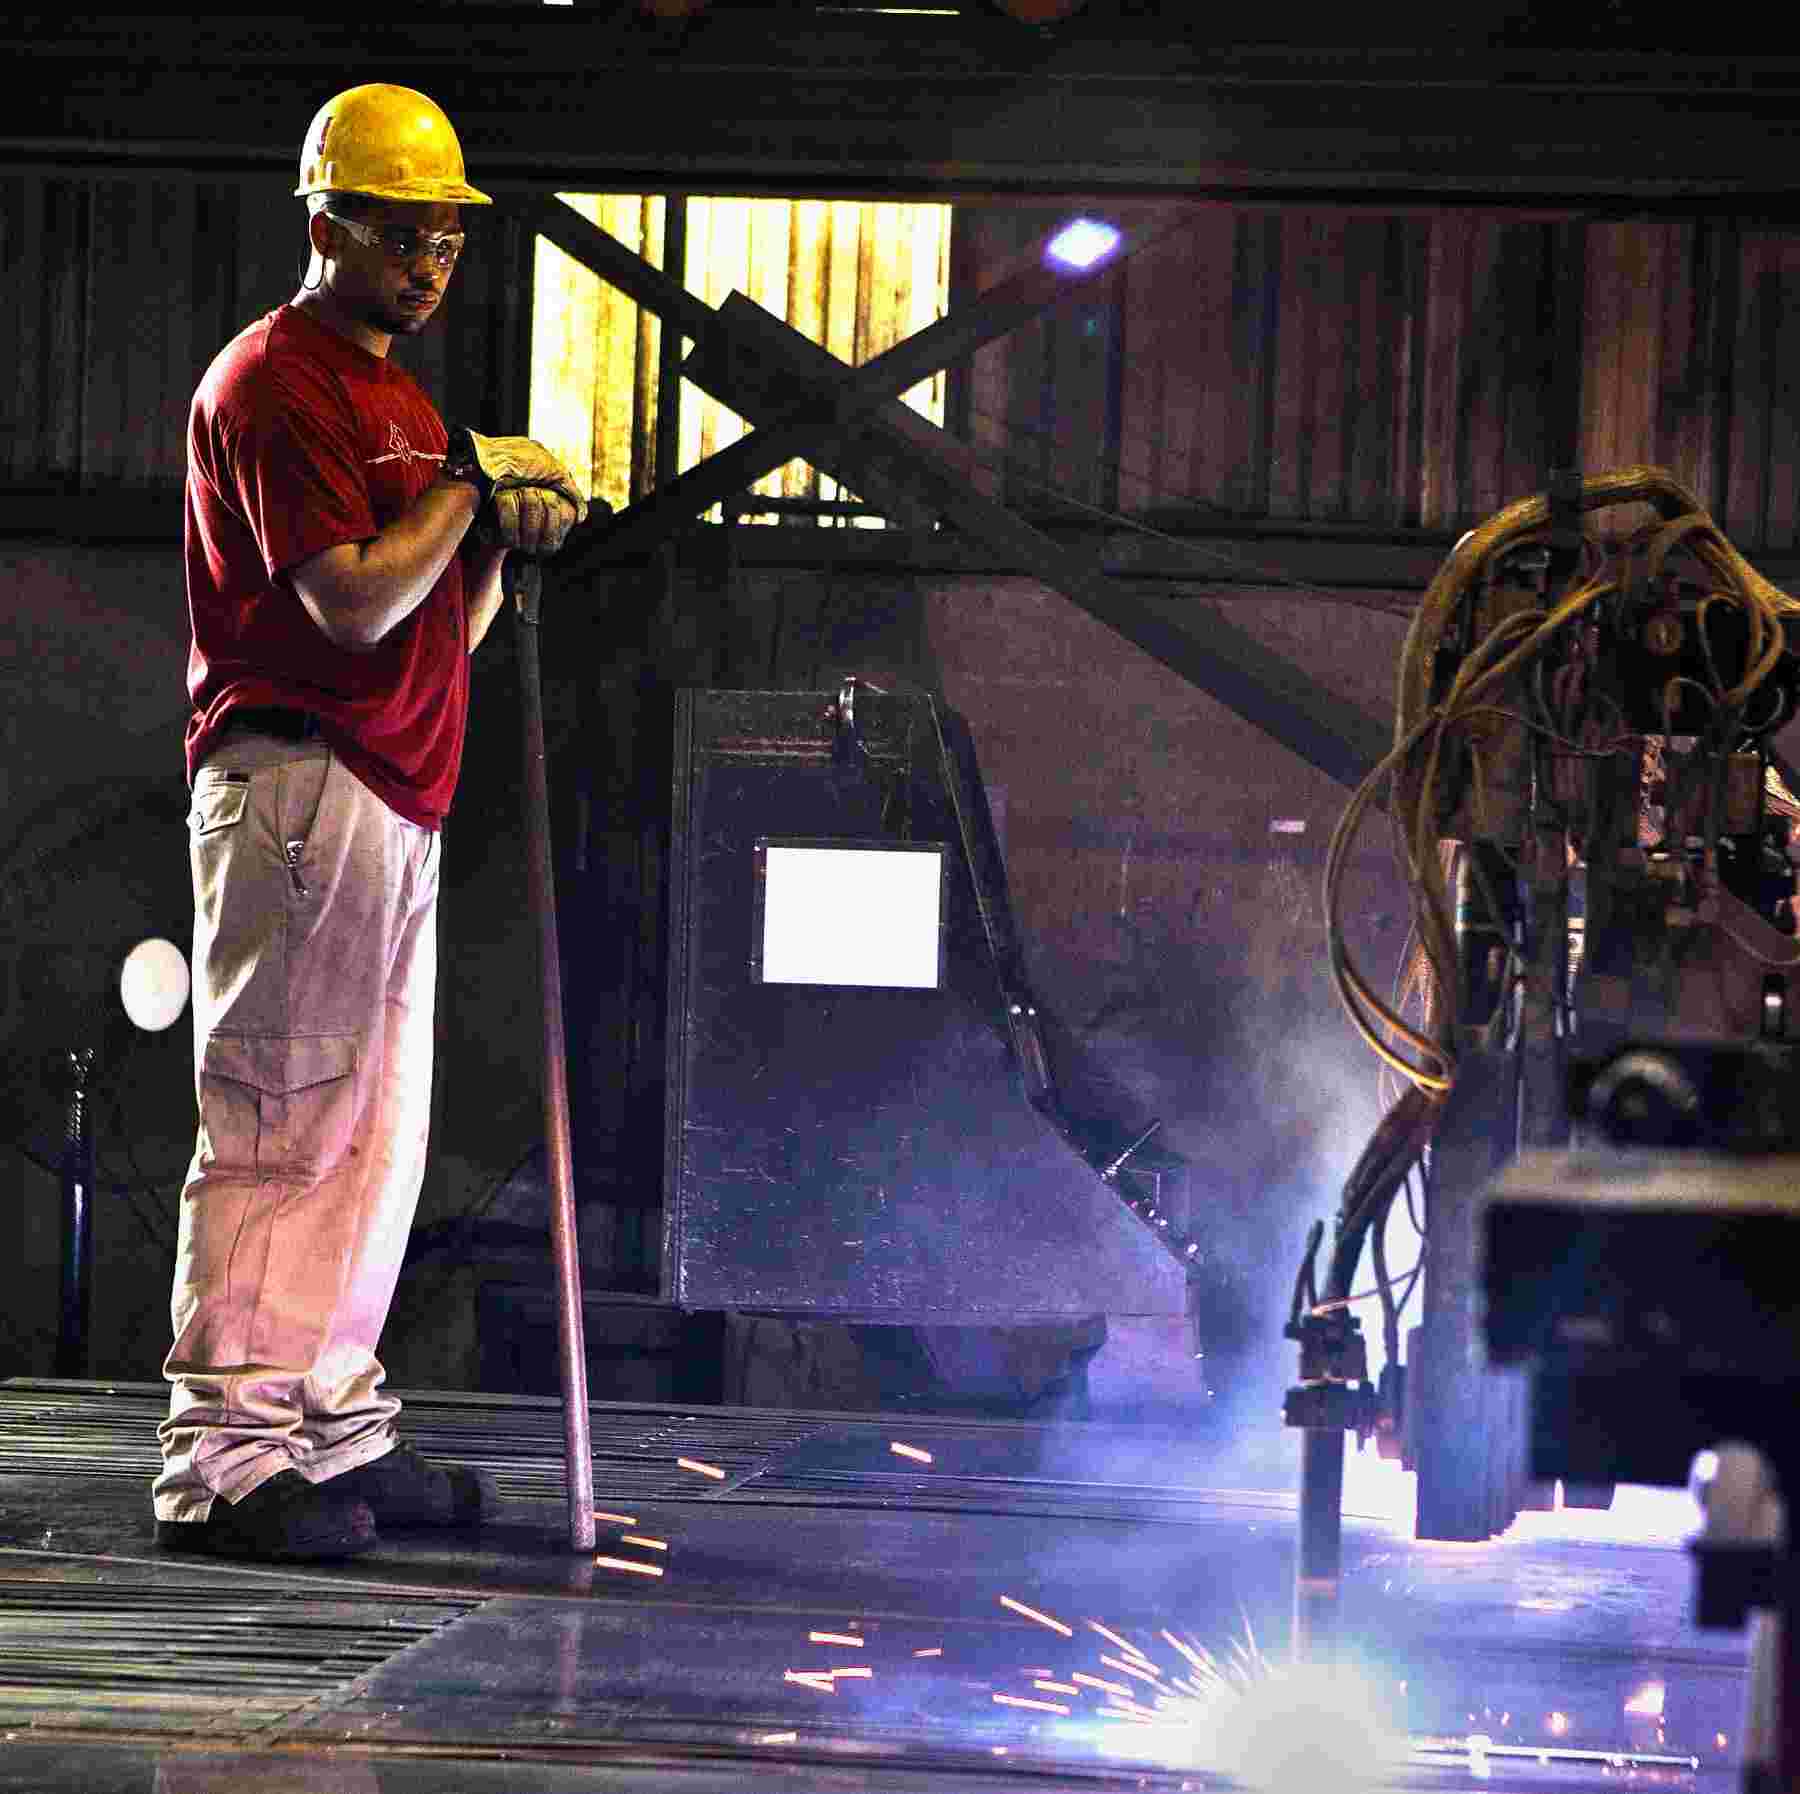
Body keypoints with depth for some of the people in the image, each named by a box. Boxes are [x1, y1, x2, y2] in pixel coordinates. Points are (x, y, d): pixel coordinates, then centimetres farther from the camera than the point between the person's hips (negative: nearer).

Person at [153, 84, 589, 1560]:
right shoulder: (276, 380, -9)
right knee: (282, 1124, -12)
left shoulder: (401, 401, 22)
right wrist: (473, 480, -9)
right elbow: (352, 603, -19)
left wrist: (503, 536, 4)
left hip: (396, 802, 10)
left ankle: (332, 1434, 19)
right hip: (297, 785, -10)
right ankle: (221, 1457, -13)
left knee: (377, 1132, 12)